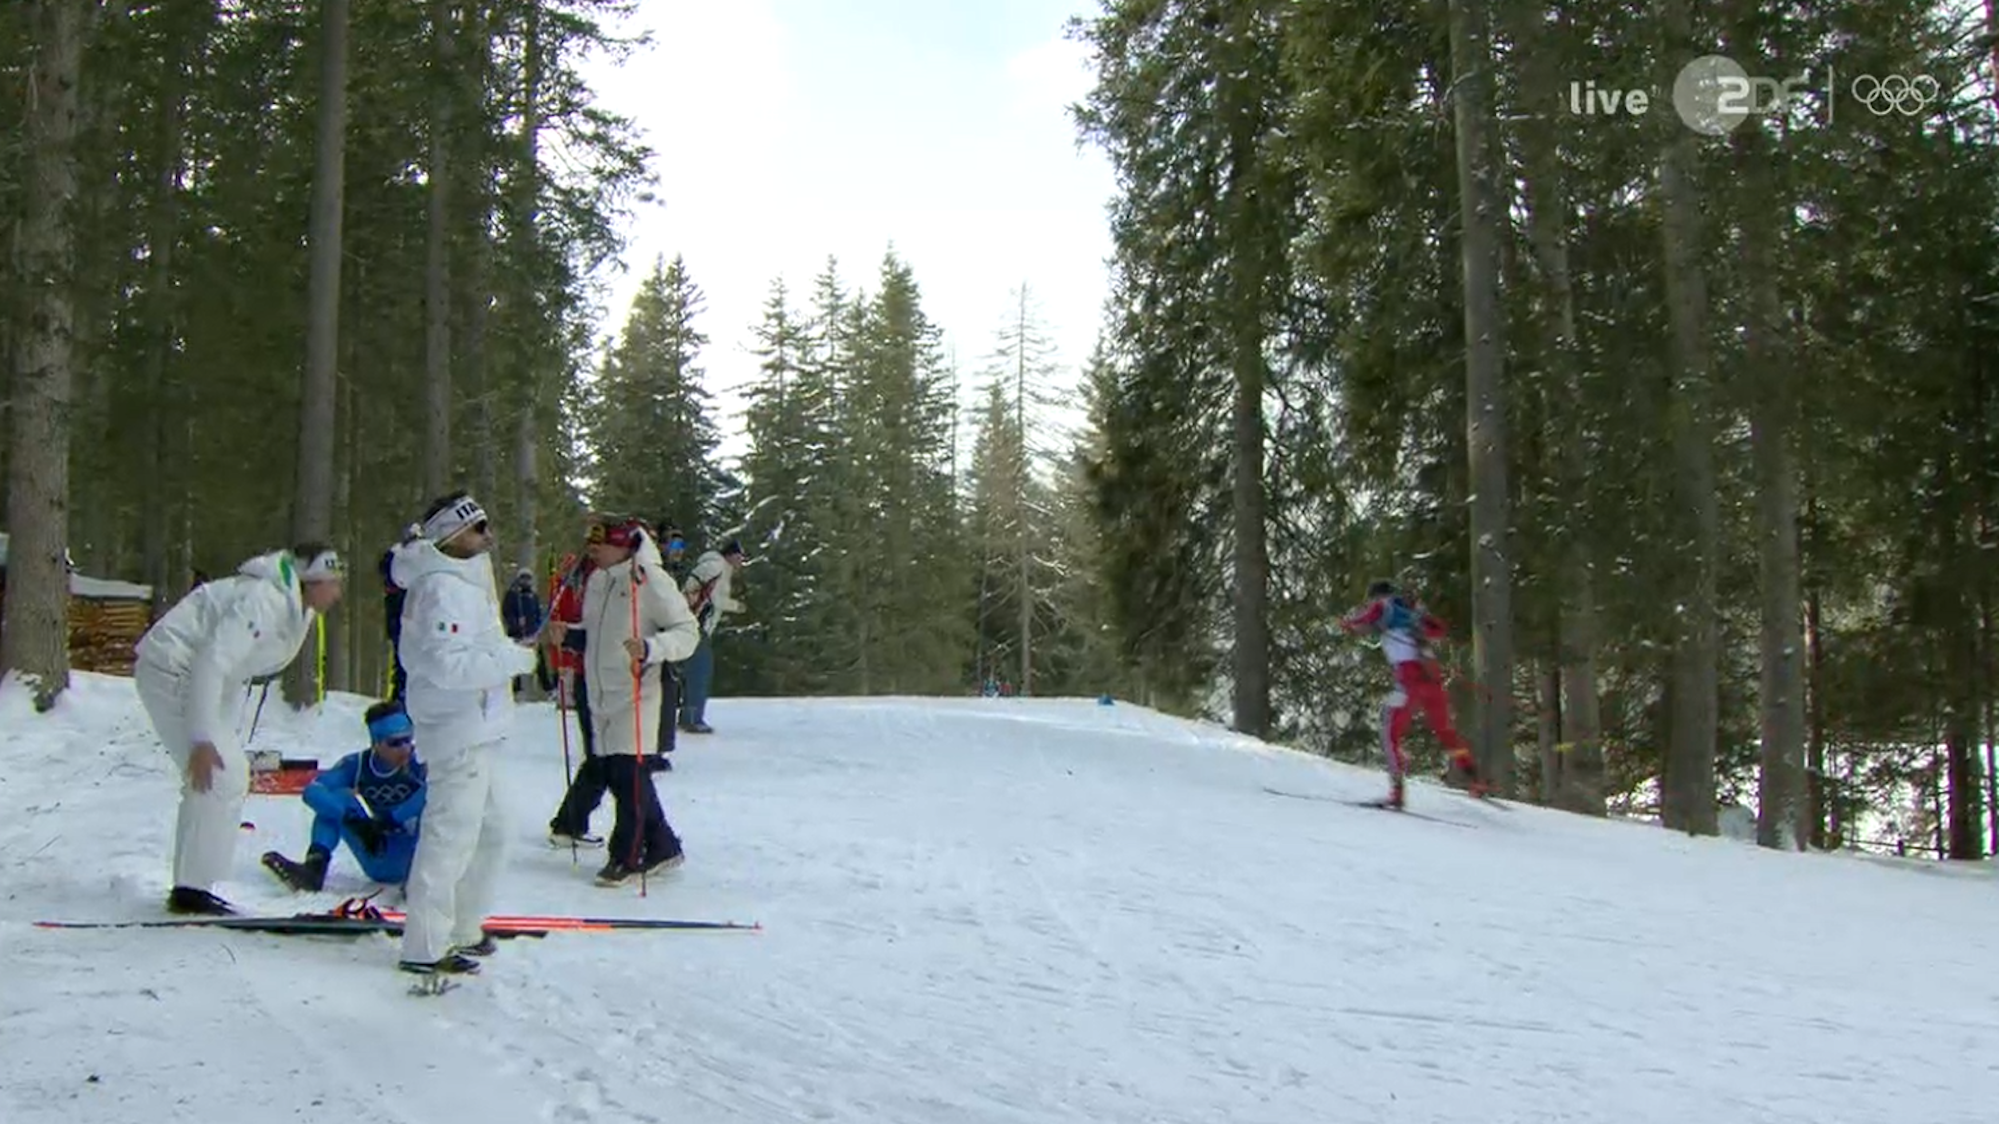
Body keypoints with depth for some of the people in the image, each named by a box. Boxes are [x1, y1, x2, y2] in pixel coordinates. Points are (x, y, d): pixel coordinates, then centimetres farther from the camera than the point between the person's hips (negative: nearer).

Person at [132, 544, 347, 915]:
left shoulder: (295, 610, 7)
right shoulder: (265, 602, -23)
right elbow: (212, 661, -29)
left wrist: (223, 737, 11)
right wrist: (203, 740, -30)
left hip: (187, 675, 10)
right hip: (172, 671, -10)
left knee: (230, 773, 10)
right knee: (221, 777, -14)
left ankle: (189, 887, 16)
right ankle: (192, 889, -8)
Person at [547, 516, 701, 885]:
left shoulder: (649, 579, -12)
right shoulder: (596, 581, 12)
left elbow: (687, 632, -13)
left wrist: (650, 649, -28)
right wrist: (569, 636, 5)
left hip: (636, 694, -8)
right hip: (601, 695, 8)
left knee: (629, 774, -8)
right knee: (616, 776, 10)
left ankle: (627, 856, 7)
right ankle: (662, 846, 24)